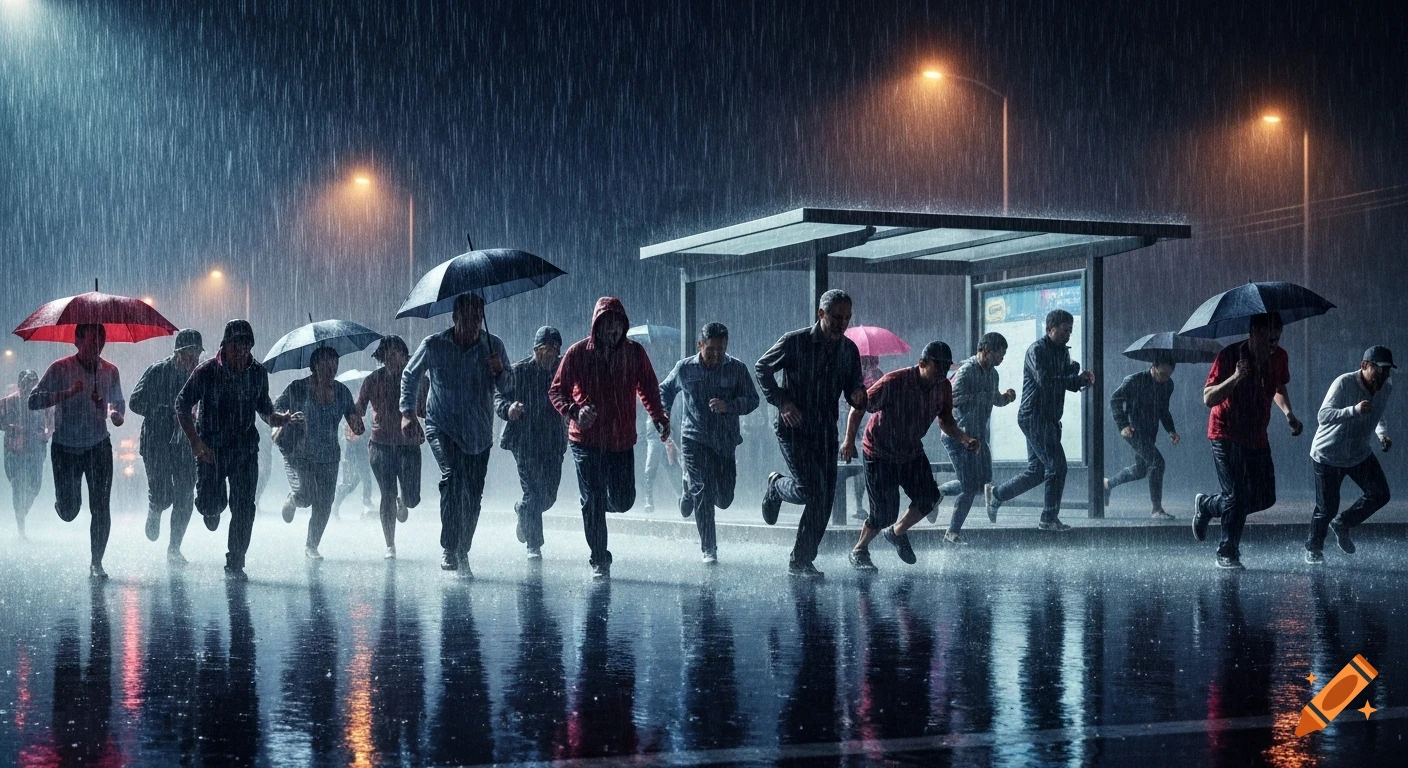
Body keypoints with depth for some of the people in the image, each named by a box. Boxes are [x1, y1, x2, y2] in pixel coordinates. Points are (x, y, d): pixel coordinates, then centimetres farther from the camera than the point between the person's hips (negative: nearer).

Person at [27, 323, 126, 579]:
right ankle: (63, 502, 40)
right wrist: (68, 393, -28)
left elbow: (118, 402, 18)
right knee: (68, 511, 2)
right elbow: (34, 401, -16)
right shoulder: (60, 369, -9)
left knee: (101, 508, -5)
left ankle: (96, 563, 6)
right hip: (66, 448, -2)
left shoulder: (110, 371, 2)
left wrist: (118, 415, -5)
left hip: (99, 446, 2)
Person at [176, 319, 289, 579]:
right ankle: (213, 509, 33)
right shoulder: (206, 372, -9)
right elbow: (182, 406, -6)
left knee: (244, 509, -4)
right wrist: (195, 441, -16)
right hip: (211, 448, -2)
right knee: (210, 503, -7)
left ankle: (235, 565, 8)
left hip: (245, 448, 2)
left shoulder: (258, 373, 2)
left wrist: (273, 417, -7)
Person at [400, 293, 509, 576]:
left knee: (473, 495, 2)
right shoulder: (433, 345, -4)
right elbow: (409, 376, 12)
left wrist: (499, 373, -16)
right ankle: (449, 549, -22)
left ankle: (462, 553, 19)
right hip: (442, 426, -2)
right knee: (452, 476, -25)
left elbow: (505, 389, 6)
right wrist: (407, 412, 4)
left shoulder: (493, 345, 0)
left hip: (479, 432, 2)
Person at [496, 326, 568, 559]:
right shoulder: (519, 371, -4)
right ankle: (534, 545, 6)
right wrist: (508, 408, -22)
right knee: (534, 492, -8)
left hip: (554, 441, 3)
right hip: (525, 440, -3)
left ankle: (522, 510, 39)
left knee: (549, 495, 5)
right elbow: (499, 396, -1)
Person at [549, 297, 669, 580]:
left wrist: (659, 417, -6)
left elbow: (648, 388, 13)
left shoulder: (634, 353, 2)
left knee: (623, 500, 3)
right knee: (593, 501, -4)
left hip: (623, 440, 2)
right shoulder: (578, 353, -3)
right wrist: (574, 411, -20)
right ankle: (599, 561, 8)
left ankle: (596, 505, 40)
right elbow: (556, 391, 1)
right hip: (587, 439, -2)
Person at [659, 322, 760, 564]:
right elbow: (665, 390, 19)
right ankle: (709, 551, -3)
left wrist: (728, 406, -21)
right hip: (694, 439, -1)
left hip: (725, 442, 2)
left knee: (724, 499, 4)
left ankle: (690, 491, 37)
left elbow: (752, 400, -4)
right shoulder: (684, 369, 1)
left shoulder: (736, 369, -1)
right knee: (703, 493, -13)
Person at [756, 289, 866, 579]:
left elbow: (852, 390, 12)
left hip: (826, 432, 5)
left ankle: (801, 562, 12)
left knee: (823, 501, 0)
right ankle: (776, 486, 17)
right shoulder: (795, 341, -9)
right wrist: (781, 401, -12)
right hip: (793, 428, -5)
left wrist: (858, 396, -13)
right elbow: (761, 367, -1)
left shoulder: (849, 350, 5)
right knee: (808, 489, -19)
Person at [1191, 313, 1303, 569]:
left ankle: (1206, 505, 26)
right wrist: (1235, 378, -37)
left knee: (1265, 498, 5)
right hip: (1226, 434, -6)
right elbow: (1208, 398, -23)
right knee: (1237, 497, -12)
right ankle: (1227, 554, 6)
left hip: (1257, 436, 6)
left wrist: (1288, 413, 1)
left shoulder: (1279, 357, -2)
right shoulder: (1229, 356, -19)